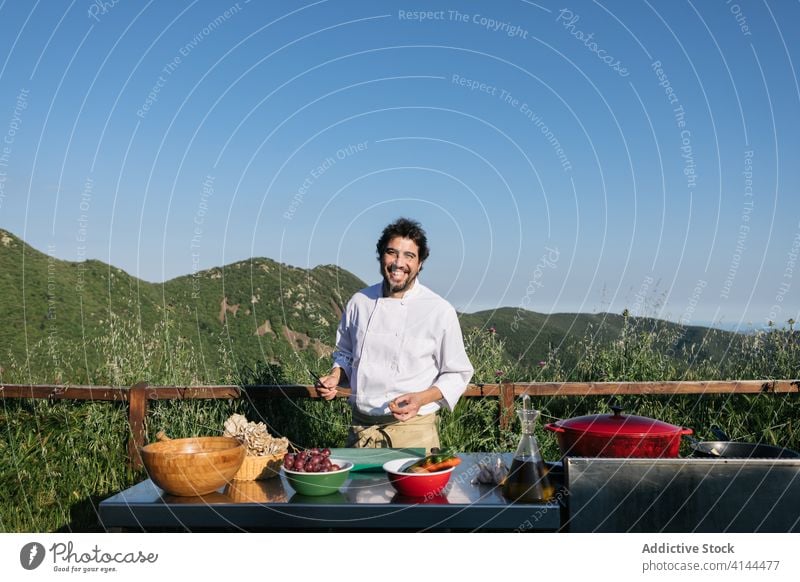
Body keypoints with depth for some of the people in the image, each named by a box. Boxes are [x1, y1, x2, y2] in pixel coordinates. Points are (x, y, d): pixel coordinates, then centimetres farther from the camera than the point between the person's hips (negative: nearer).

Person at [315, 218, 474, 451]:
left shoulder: (440, 311, -8)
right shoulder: (359, 302, 4)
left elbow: (457, 374, -2)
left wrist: (422, 399, -17)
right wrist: (334, 377, -1)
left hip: (412, 430, -3)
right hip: (361, 428, 3)